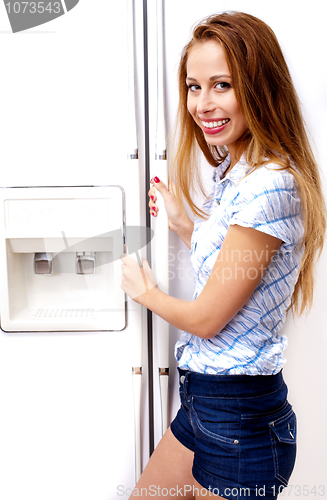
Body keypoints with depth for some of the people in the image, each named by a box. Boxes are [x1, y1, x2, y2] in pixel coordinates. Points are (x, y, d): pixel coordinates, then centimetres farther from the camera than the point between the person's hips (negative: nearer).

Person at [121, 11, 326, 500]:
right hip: (203, 401, 9)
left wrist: (146, 292, -1)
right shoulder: (233, 173, 5)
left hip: (240, 420, -9)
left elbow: (207, 318, -19)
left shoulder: (270, 186, -25)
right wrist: (182, 223, 11)